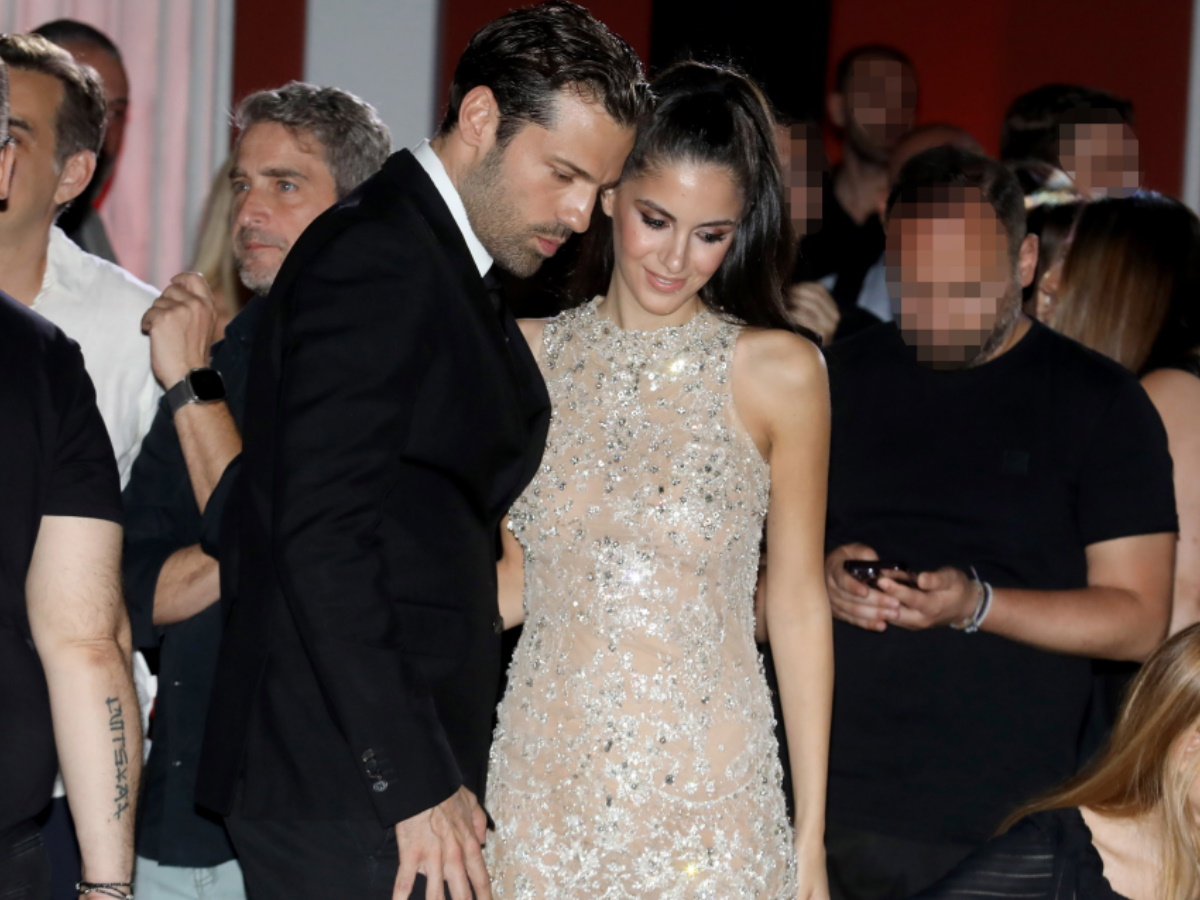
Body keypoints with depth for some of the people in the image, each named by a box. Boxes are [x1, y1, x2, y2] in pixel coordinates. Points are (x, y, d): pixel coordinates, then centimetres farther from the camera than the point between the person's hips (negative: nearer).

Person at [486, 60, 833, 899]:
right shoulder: (530, 353, 5)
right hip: (544, 787, 2)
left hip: (705, 794, -2)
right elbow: (518, 582, 11)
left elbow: (798, 603, 0)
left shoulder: (778, 371, -3)